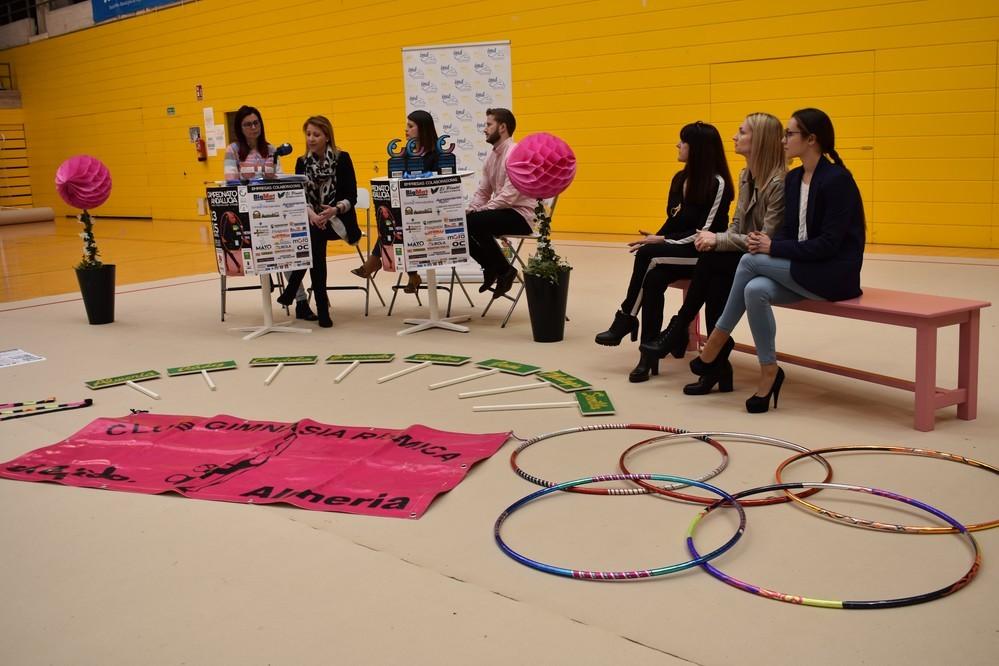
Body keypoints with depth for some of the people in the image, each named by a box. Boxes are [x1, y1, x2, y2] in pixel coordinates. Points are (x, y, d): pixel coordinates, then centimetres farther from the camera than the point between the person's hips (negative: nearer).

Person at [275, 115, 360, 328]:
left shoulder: (342, 158, -2)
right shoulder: (302, 162, 8)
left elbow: (352, 196, -7)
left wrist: (335, 210, -28)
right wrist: (311, 214, -23)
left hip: (340, 219, -3)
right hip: (312, 220, 3)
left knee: (313, 234, -33)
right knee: (312, 236, -32)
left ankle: (291, 291, -21)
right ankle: (321, 304, -26)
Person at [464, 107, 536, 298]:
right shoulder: (492, 156, 13)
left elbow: (509, 195, -23)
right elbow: (482, 192, 15)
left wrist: (479, 212, -22)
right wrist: (469, 210, -3)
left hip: (520, 215, -9)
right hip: (502, 212, 9)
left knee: (474, 223, -29)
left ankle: (504, 269, -12)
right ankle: (490, 267, 6)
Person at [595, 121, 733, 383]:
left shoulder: (717, 183, -11)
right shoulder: (679, 179, 11)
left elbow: (706, 231, -15)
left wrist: (662, 241, -17)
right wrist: (655, 239, -7)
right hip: (677, 251, 6)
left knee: (648, 254, -28)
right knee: (654, 277, -27)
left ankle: (626, 320, -11)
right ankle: (649, 355, -26)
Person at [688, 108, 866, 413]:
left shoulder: (838, 180, -16)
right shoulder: (793, 179, 9)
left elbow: (829, 243, -20)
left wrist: (774, 249, -21)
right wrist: (767, 242, -12)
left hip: (834, 273, -7)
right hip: (800, 268, 7)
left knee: (751, 261, -23)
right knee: (756, 290, -25)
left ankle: (718, 339, -8)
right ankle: (768, 372, -13)